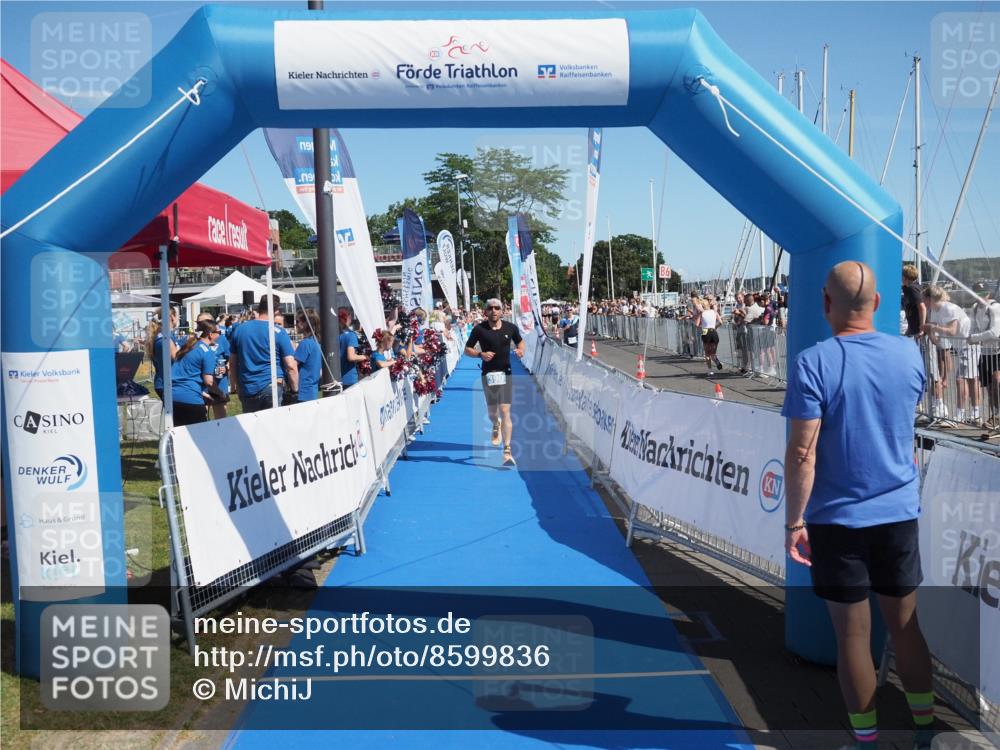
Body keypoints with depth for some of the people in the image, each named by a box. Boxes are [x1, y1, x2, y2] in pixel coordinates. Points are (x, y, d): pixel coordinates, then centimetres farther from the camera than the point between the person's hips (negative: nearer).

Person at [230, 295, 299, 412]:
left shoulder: (239, 329, 7)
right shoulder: (278, 332, -7)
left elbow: (233, 363, 14)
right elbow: (291, 366, -11)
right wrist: (294, 390, -1)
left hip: (246, 390, 4)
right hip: (272, 388, -4)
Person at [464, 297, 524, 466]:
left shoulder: (510, 327, 3)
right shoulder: (479, 329, -2)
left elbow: (520, 342, 20)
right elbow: (467, 349, 4)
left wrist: (520, 350, -2)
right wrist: (481, 354, -15)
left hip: (506, 373, 0)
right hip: (488, 374, 0)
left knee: (505, 412, -10)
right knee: (492, 412, 11)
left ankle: (507, 451, -11)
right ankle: (496, 427, 50)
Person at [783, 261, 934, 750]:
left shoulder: (812, 363, -15)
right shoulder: (909, 354, -1)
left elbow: (802, 451, -18)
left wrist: (794, 520, -10)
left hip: (837, 519, -4)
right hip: (899, 513, 4)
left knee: (853, 635, 8)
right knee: (905, 626, 18)